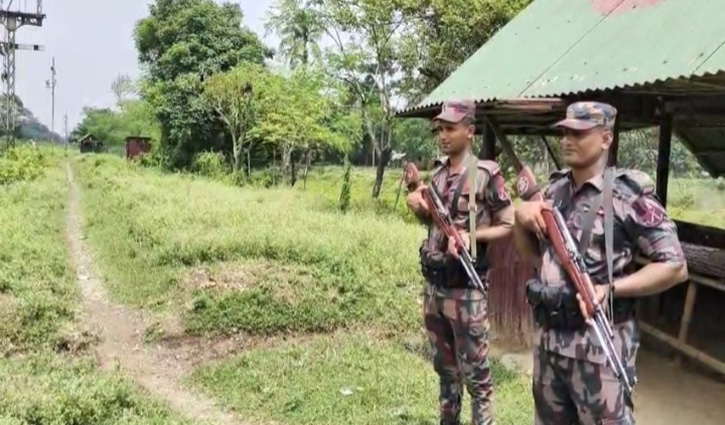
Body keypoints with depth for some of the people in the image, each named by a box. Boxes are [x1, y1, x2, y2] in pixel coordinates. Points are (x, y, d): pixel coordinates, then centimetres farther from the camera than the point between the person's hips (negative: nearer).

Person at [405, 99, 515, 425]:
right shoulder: (438, 172, 9)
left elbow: (507, 225, -8)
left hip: (465, 287, -7)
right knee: (444, 365, 18)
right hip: (433, 283, 7)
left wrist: (471, 236, -22)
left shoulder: (485, 174, -11)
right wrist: (419, 207, -2)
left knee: (474, 370, 3)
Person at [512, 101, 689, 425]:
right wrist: (521, 218, -2)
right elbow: (533, 251, 18)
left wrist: (610, 289, -22)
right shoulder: (554, 189, 8)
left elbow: (675, 267, -12)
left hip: (599, 345, -7)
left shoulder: (629, 195, -12)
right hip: (547, 337, 7)